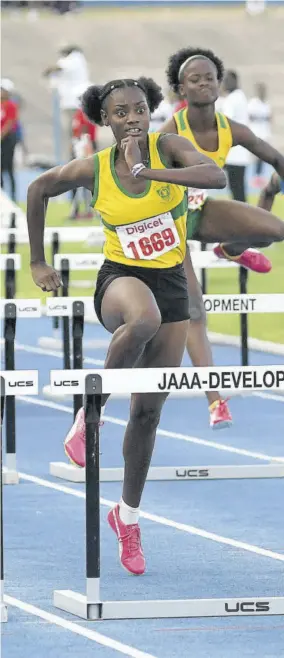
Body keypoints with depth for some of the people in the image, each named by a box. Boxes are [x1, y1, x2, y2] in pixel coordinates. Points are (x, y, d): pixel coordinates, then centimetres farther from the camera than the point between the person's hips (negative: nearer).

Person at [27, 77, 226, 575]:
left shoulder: (167, 147, -10)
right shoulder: (93, 170, -8)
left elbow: (216, 176, -28)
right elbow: (39, 190, 11)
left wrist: (146, 170, -36)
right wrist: (37, 262, 12)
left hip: (171, 284, 2)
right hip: (120, 276, -2)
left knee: (149, 411, 8)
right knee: (144, 317, -42)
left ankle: (128, 514, 26)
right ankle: (90, 413, -24)